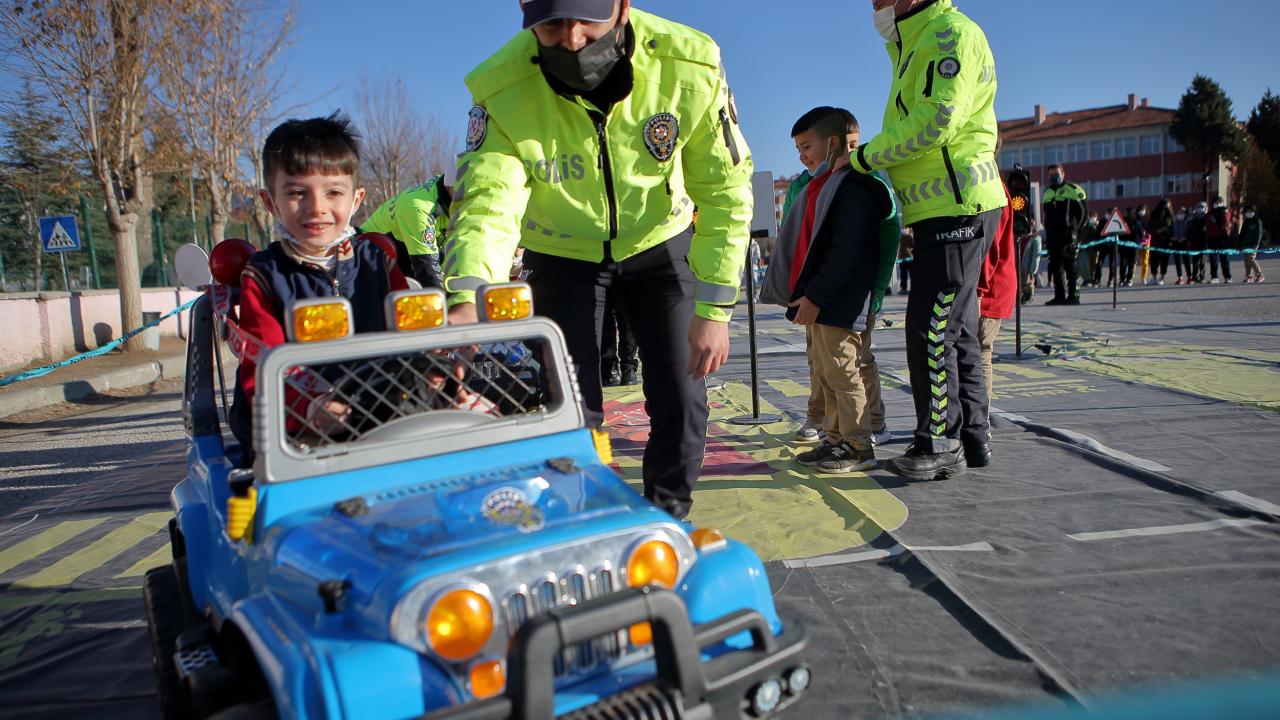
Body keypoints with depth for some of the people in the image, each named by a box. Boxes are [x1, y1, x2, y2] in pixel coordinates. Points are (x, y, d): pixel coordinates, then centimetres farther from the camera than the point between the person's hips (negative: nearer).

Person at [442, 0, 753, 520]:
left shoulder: (689, 66, -25)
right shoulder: (502, 91, -27)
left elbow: (725, 192, -19)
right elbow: (486, 205, -35)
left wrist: (714, 309, -22)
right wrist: (465, 301, -55)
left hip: (660, 244, 1)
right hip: (563, 256, 0)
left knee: (681, 402, -3)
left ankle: (668, 522, 22)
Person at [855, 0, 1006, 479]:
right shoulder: (917, 47, 23)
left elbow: (935, 121, -20)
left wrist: (866, 157, -11)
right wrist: (870, 159, 4)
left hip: (957, 207, -11)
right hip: (946, 210, 11)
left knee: (931, 330, -9)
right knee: (957, 330, 13)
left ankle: (939, 445, -1)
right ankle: (970, 438, 22)